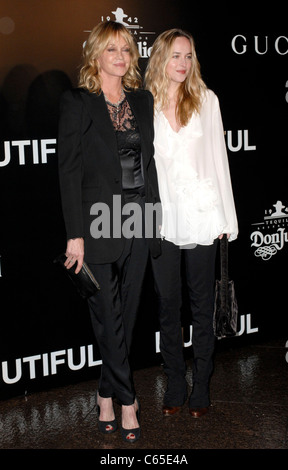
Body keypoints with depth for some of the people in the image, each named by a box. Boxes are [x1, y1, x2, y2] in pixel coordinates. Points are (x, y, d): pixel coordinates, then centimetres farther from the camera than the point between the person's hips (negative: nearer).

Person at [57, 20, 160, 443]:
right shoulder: (77, 102, -4)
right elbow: (69, 170, -8)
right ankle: (127, 399, 15)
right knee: (108, 316, 1)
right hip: (100, 221, -5)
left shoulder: (143, 100, 11)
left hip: (139, 221, 5)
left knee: (126, 313, 10)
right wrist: (75, 234, -13)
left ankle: (107, 395, 25)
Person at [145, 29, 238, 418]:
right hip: (162, 217, 0)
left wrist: (225, 218, 1)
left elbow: (218, 156, 5)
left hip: (201, 214, 0)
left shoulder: (206, 100, 4)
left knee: (202, 302, 7)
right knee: (167, 303, 8)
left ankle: (202, 385, 19)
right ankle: (175, 383, 22)